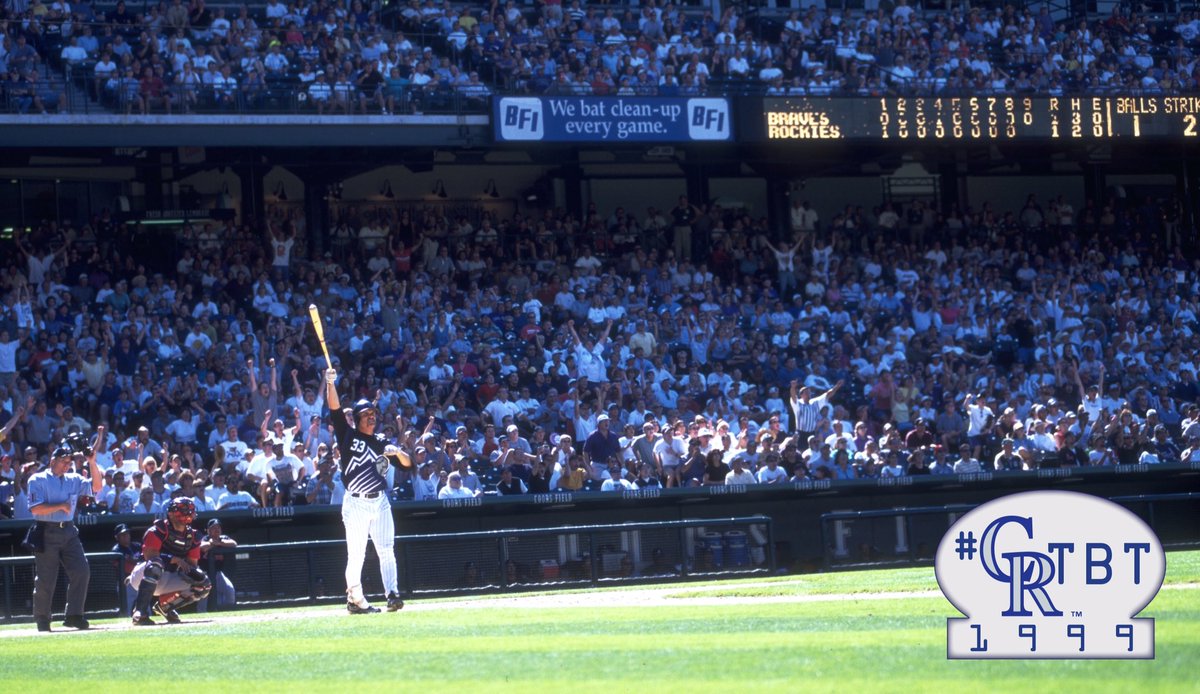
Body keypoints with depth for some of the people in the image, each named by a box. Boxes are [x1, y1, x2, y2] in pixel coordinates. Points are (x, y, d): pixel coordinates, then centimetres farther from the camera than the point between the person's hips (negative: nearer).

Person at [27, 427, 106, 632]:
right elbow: (35, 509, -11)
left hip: (69, 532, 5)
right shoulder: (38, 480, -2)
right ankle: (42, 621, 7)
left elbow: (96, 486, 2)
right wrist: (60, 506, -17)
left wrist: (92, 463, -8)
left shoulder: (74, 480, 14)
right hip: (47, 534, -5)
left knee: (81, 572, -7)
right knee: (45, 579, -2)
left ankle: (74, 615, 0)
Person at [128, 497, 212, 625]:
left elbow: (192, 563, 7)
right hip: (142, 576, -6)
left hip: (168, 580, 6)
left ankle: (165, 605, 6)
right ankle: (140, 612, -43)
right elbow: (149, 555, -24)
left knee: (204, 585, -7)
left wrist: (192, 572, -17)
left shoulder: (193, 536, 5)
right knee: (156, 564, -41)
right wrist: (175, 560, -32)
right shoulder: (158, 530, -14)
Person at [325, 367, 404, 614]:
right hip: (356, 504, -4)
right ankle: (355, 600, 2)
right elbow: (335, 409, -7)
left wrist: (397, 452, -11)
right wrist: (331, 383, -18)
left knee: (386, 551, -2)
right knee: (356, 555, -3)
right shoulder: (348, 436, 5)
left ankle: (393, 595, -3)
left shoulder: (381, 443, 14)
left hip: (380, 502, 4)